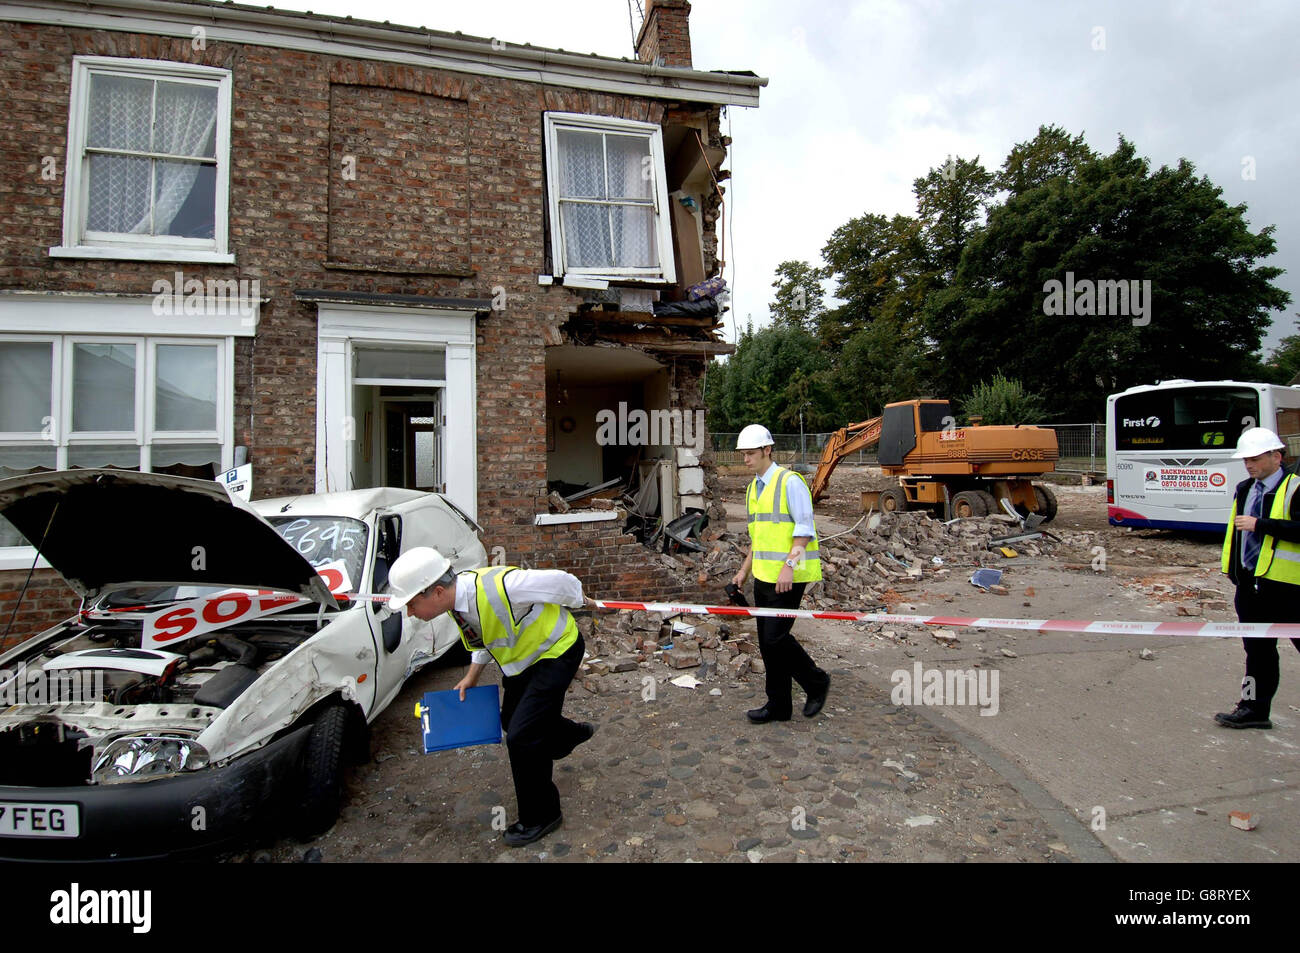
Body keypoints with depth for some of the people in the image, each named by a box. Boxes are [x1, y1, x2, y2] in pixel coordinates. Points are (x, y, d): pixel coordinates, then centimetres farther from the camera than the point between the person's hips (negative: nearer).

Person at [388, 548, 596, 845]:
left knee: (521, 736, -10)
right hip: (522, 658, 8)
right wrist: (472, 676, 6)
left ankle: (540, 816, 13)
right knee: (512, 721, 22)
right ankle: (575, 733, 50)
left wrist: (580, 601, -7)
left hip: (556, 650, -8)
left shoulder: (500, 586, -41)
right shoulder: (459, 599, -13)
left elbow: (560, 581, -26)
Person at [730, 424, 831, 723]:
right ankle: (778, 706, 21)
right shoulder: (753, 487, 14)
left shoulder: (790, 481, -12)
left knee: (776, 637, -8)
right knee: (767, 641, 10)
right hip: (764, 575, 8)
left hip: (789, 575, -8)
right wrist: (745, 569, 18)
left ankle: (816, 682, 16)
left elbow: (805, 529, -16)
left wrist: (788, 566, -23)